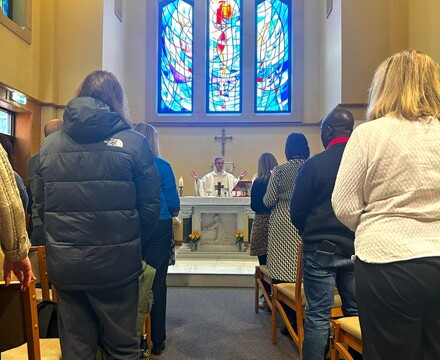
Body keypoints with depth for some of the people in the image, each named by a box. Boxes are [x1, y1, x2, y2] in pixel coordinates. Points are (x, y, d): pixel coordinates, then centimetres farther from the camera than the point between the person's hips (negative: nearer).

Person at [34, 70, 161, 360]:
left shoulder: (49, 144, 2)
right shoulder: (134, 143, -8)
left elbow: (40, 205, 7)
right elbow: (151, 206, -7)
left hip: (64, 264, 3)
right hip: (116, 263, -3)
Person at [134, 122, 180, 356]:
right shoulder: (162, 166, -7)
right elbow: (173, 203, -6)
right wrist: (174, 212, 16)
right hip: (158, 228, -3)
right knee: (156, 282, 6)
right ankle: (156, 340, 16)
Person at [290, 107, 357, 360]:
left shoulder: (314, 164, -11)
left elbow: (297, 211, -6)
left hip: (321, 250, -4)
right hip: (358, 249, 4)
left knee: (318, 316, 4)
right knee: (357, 313, 15)